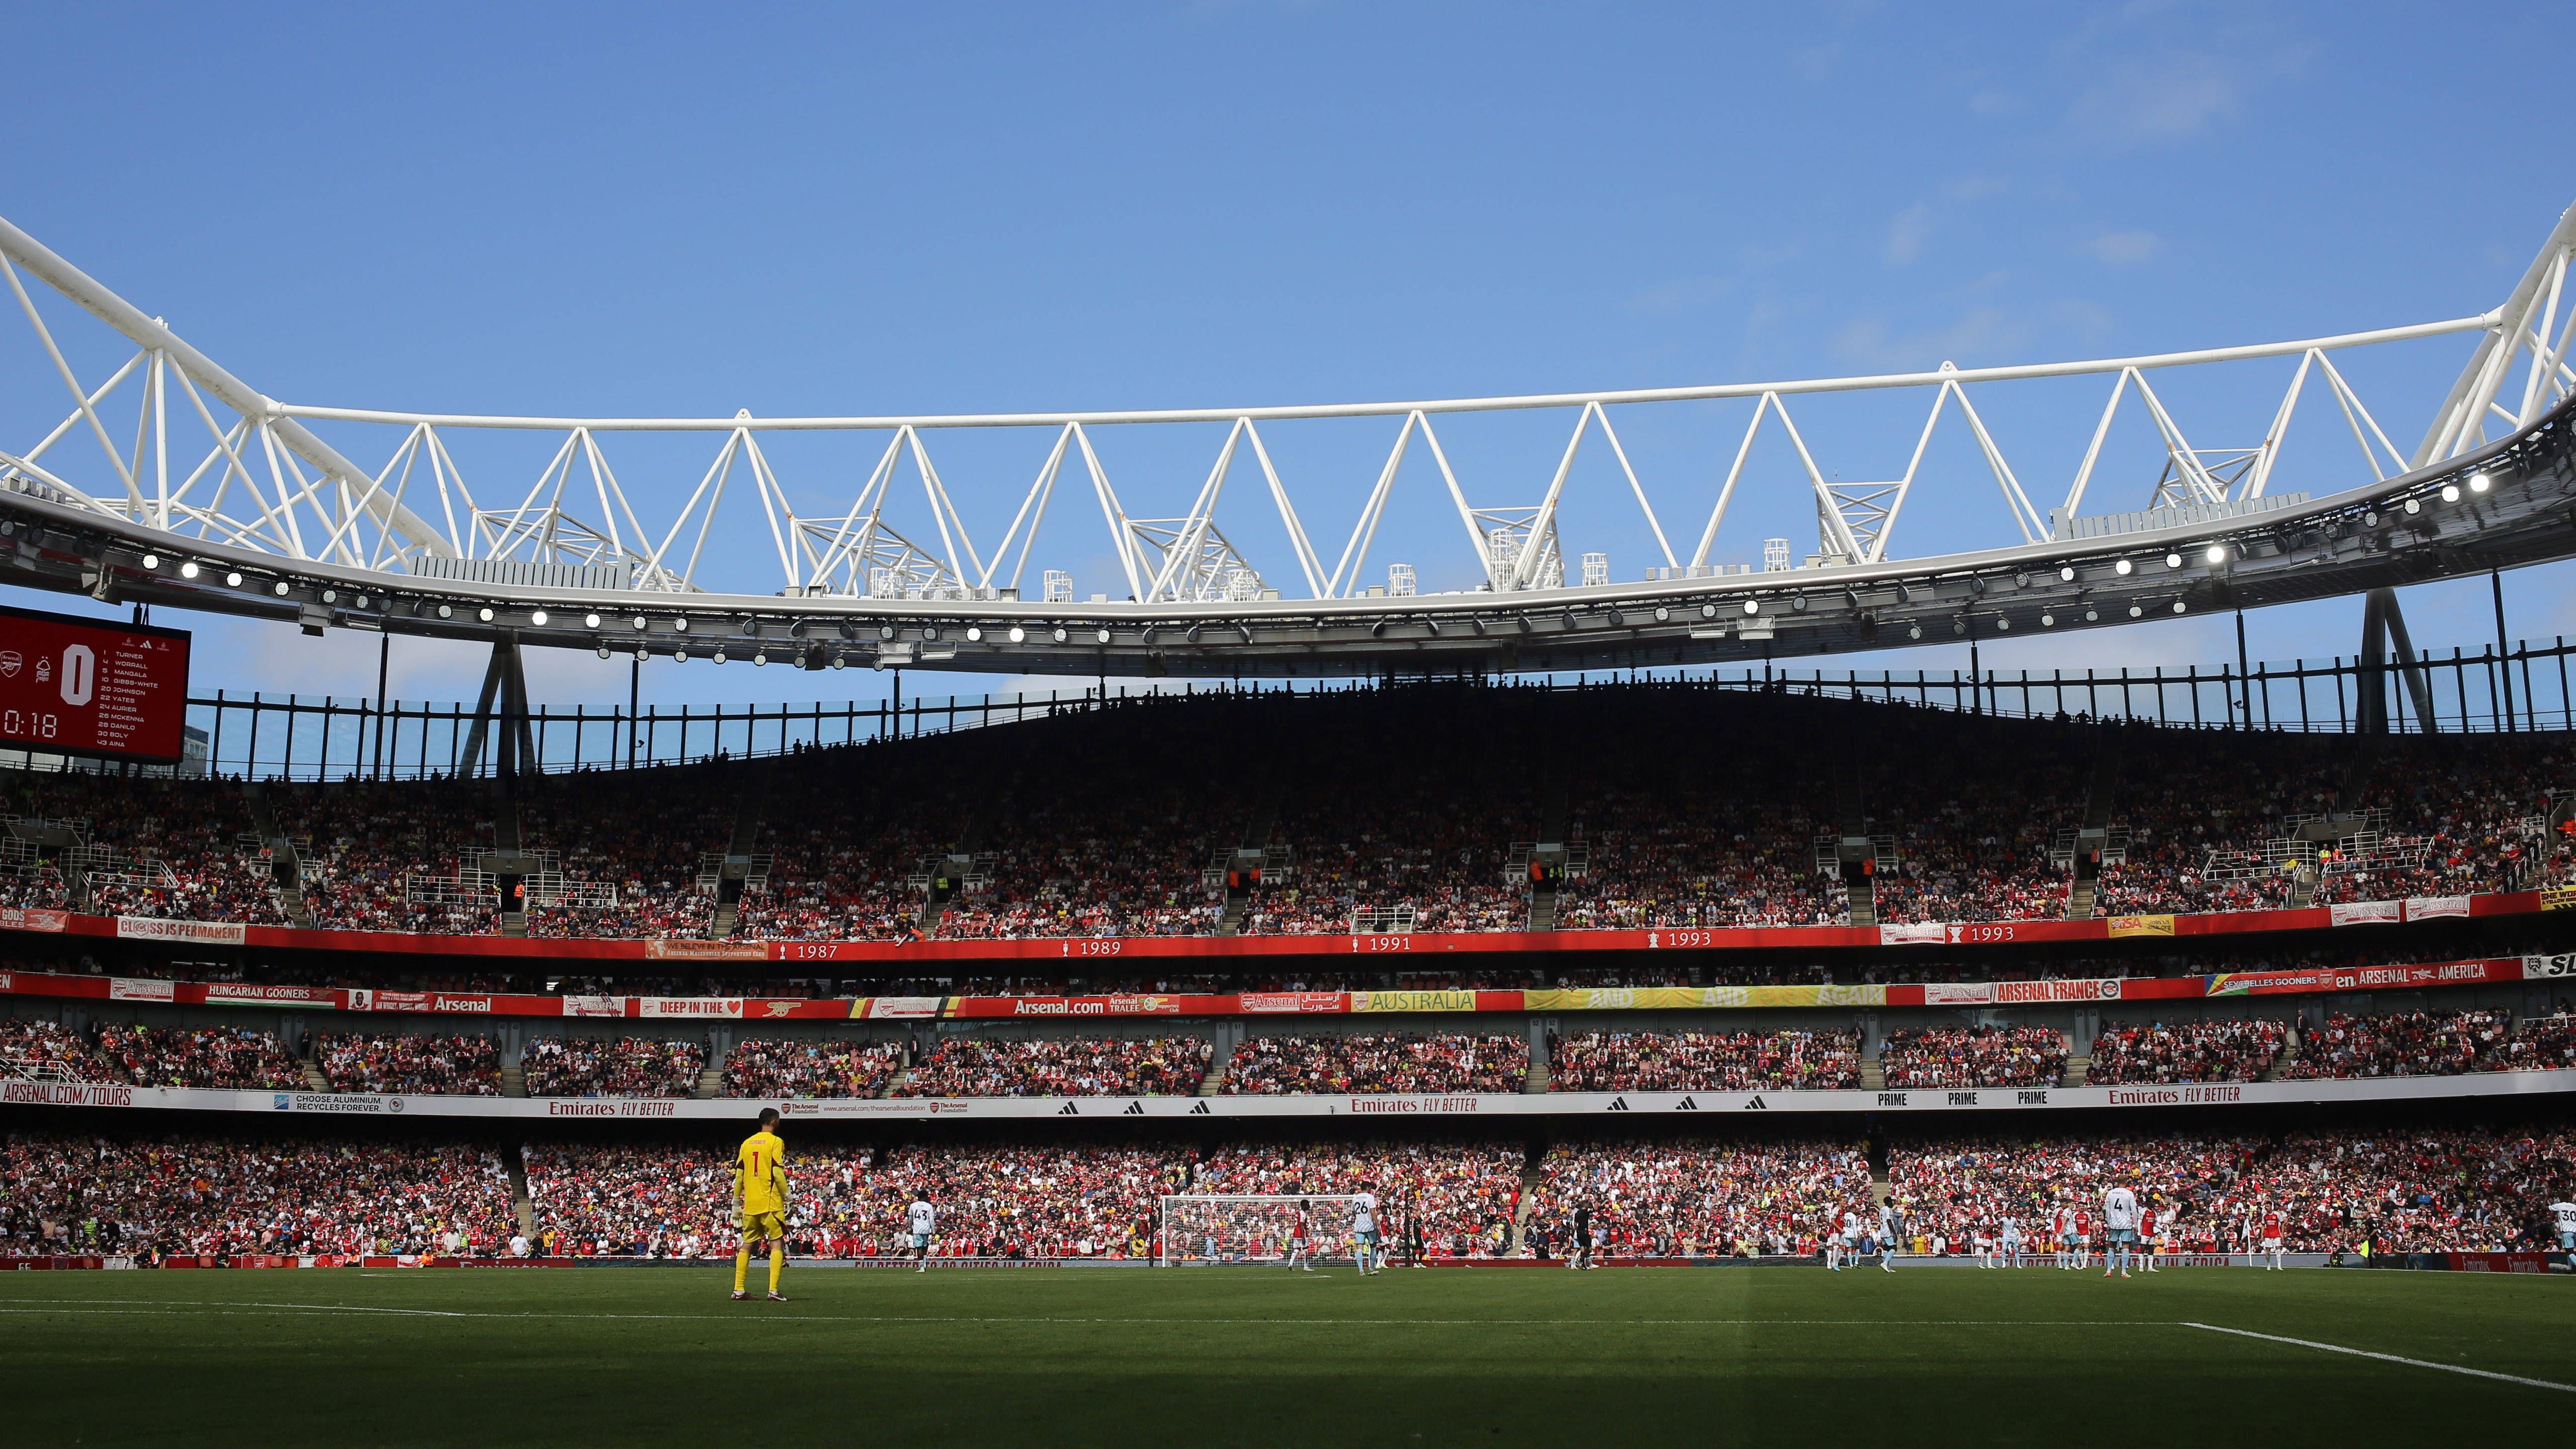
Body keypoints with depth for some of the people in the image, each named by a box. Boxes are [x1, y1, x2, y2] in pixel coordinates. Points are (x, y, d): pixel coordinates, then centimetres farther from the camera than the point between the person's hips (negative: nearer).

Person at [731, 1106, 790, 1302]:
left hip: (750, 1203, 6)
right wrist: (787, 1197, -5)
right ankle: (773, 1291, -10)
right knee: (777, 1243, -1)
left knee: (746, 1244, 11)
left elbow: (738, 1174, 11)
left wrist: (737, 1199, 19)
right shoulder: (775, 1142, -5)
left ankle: (738, 1290, 9)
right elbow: (778, 1173, -12)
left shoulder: (747, 1143, 11)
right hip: (771, 1203, -5)